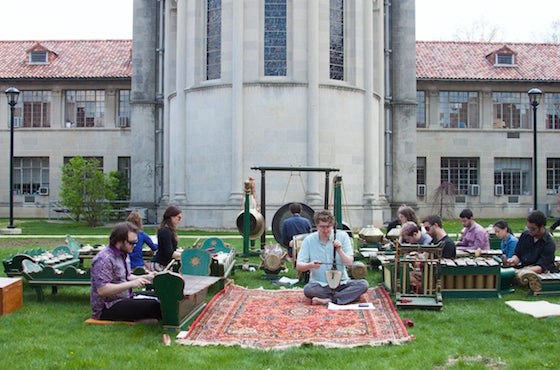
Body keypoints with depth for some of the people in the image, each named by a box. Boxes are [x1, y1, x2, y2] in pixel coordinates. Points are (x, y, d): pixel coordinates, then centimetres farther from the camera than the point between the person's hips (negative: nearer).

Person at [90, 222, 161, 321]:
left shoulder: (123, 254, 12)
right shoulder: (104, 259, -19)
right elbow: (102, 290, -26)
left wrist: (145, 277, 7)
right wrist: (131, 284, -31)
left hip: (125, 298, 10)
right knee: (154, 306, -25)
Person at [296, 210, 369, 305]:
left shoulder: (342, 236, -1)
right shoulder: (309, 240, -2)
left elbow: (349, 262, -4)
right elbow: (298, 266, -5)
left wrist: (339, 250, -21)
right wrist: (311, 265, -25)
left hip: (341, 283, 1)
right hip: (319, 285, -1)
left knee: (363, 284, -24)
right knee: (307, 289, -33)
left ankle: (327, 300, -26)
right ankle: (349, 296, -22)